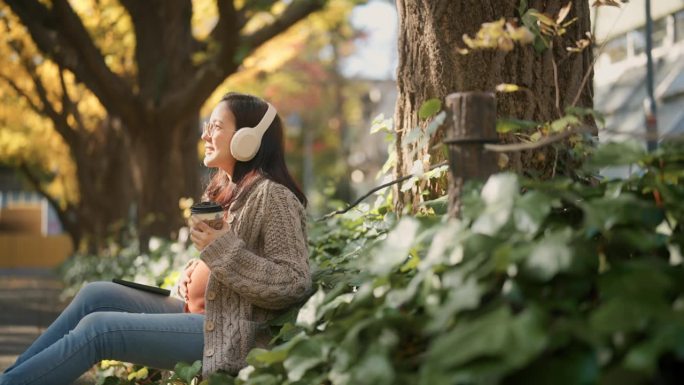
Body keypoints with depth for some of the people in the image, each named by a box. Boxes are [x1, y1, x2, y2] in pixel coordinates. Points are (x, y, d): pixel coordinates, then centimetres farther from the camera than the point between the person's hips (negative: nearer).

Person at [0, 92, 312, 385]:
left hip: (226, 335, -9)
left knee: (96, 328, -14)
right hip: (202, 314, 9)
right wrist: (197, 271, 3)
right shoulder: (227, 191, 14)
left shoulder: (272, 196, -14)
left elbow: (294, 285, -20)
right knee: (96, 294, 2)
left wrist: (221, 248, -24)